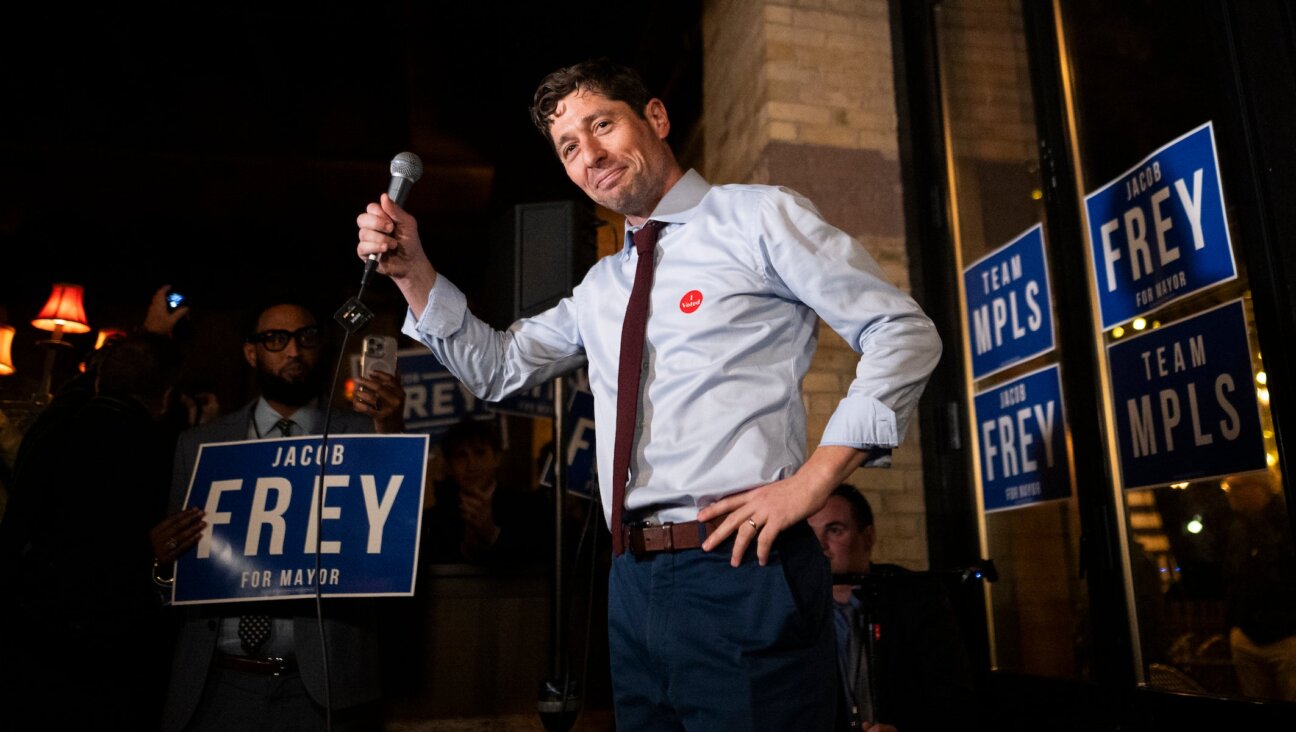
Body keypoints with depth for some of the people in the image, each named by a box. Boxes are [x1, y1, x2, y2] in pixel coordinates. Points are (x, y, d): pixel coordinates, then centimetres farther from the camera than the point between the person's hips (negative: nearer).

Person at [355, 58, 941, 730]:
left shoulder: (758, 217, 1)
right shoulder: (600, 287, 19)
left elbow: (904, 333, -3)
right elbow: (497, 368, 22)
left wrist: (812, 481, -12)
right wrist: (412, 270, 9)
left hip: (742, 570, -6)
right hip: (635, 585, 6)